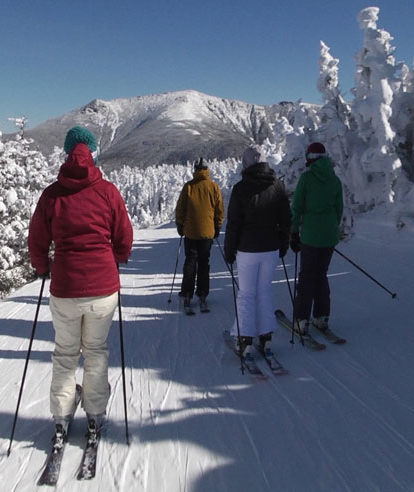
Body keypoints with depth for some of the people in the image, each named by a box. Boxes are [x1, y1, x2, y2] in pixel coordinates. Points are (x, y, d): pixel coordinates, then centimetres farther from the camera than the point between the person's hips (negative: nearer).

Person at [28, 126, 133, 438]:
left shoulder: (52, 194, -3)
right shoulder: (108, 191, -5)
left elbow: (37, 242, 3)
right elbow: (124, 239, 1)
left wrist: (43, 268, 23)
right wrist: (118, 259, 23)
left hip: (64, 288, 0)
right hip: (103, 286, 0)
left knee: (65, 353, 19)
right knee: (96, 351, 18)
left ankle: (62, 417, 27)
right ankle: (96, 415, 27)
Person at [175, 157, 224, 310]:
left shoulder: (188, 186, -4)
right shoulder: (214, 187, -2)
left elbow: (180, 208, 0)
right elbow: (219, 210, 3)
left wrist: (180, 225, 12)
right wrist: (217, 227, 15)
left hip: (190, 231, 0)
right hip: (207, 232, 0)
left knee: (190, 262, 7)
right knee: (204, 263, 9)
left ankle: (187, 294, 6)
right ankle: (202, 294, 10)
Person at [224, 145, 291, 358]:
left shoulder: (241, 188, -10)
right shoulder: (278, 186, 2)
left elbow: (233, 223, -8)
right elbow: (285, 219, 8)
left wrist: (229, 250, 1)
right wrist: (284, 245, 19)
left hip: (247, 249, -3)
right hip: (271, 248, 4)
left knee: (246, 293, 5)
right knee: (265, 290, 14)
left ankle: (245, 340, 7)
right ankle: (266, 337, 18)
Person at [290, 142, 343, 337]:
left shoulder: (306, 177, -8)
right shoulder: (335, 180, 5)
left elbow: (297, 207, -7)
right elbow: (339, 208, 11)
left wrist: (294, 232, 0)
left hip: (310, 235, -4)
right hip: (330, 236, 4)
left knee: (306, 277, 4)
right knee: (321, 275, 15)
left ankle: (303, 320, 5)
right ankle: (322, 317, 19)